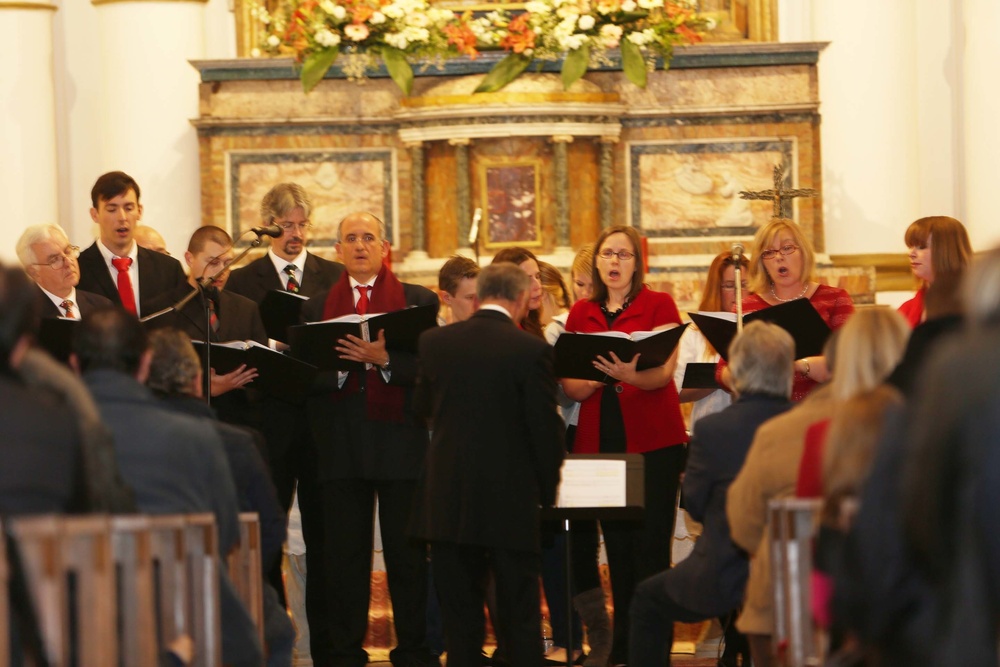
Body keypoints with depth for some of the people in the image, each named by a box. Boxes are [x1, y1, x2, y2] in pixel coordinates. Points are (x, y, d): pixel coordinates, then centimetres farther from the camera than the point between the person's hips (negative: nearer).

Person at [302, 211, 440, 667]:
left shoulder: (419, 301, 7)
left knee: (407, 553, 1)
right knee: (344, 556, 3)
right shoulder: (317, 307, 13)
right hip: (340, 446, 2)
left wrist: (384, 359, -17)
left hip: (400, 442, -2)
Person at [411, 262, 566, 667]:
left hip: (447, 498, 3)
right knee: (520, 618, 5)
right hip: (509, 498, -3)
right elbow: (545, 427, -9)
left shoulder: (433, 343, 0)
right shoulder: (532, 350, -12)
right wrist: (548, 491, 5)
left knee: (459, 613, 8)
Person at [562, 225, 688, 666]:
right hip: (599, 441, 4)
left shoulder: (658, 305, 1)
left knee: (650, 548, -6)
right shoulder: (581, 314, 12)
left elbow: (664, 373, -11)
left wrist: (630, 376, -31)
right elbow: (570, 386, 5)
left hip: (653, 441, -4)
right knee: (617, 547, 6)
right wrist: (599, 375, -15)